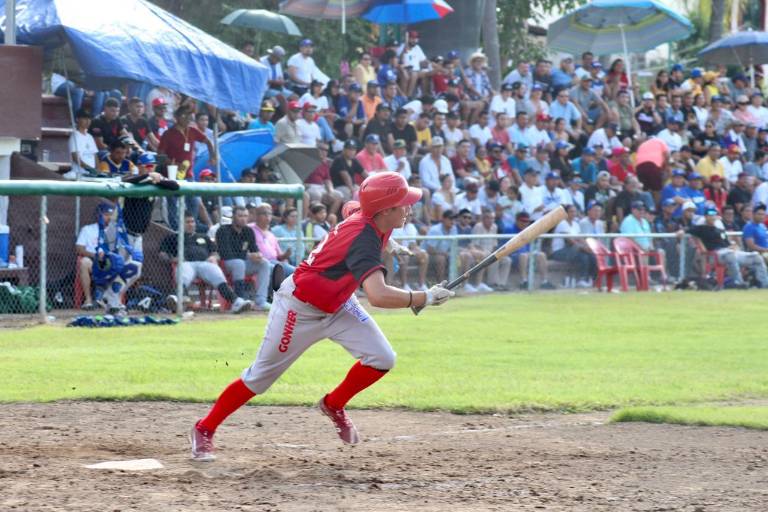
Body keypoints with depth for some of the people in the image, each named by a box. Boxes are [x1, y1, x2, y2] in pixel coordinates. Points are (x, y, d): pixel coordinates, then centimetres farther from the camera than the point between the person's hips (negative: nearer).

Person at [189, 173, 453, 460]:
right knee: (260, 377, 2)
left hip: (336, 304, 8)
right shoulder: (364, 240, -36)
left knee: (382, 359, -7)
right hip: (299, 308, -8)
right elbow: (377, 296, -50)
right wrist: (425, 298, -40)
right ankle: (204, 430, 19)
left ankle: (334, 406, 17)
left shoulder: (367, 220, -10)